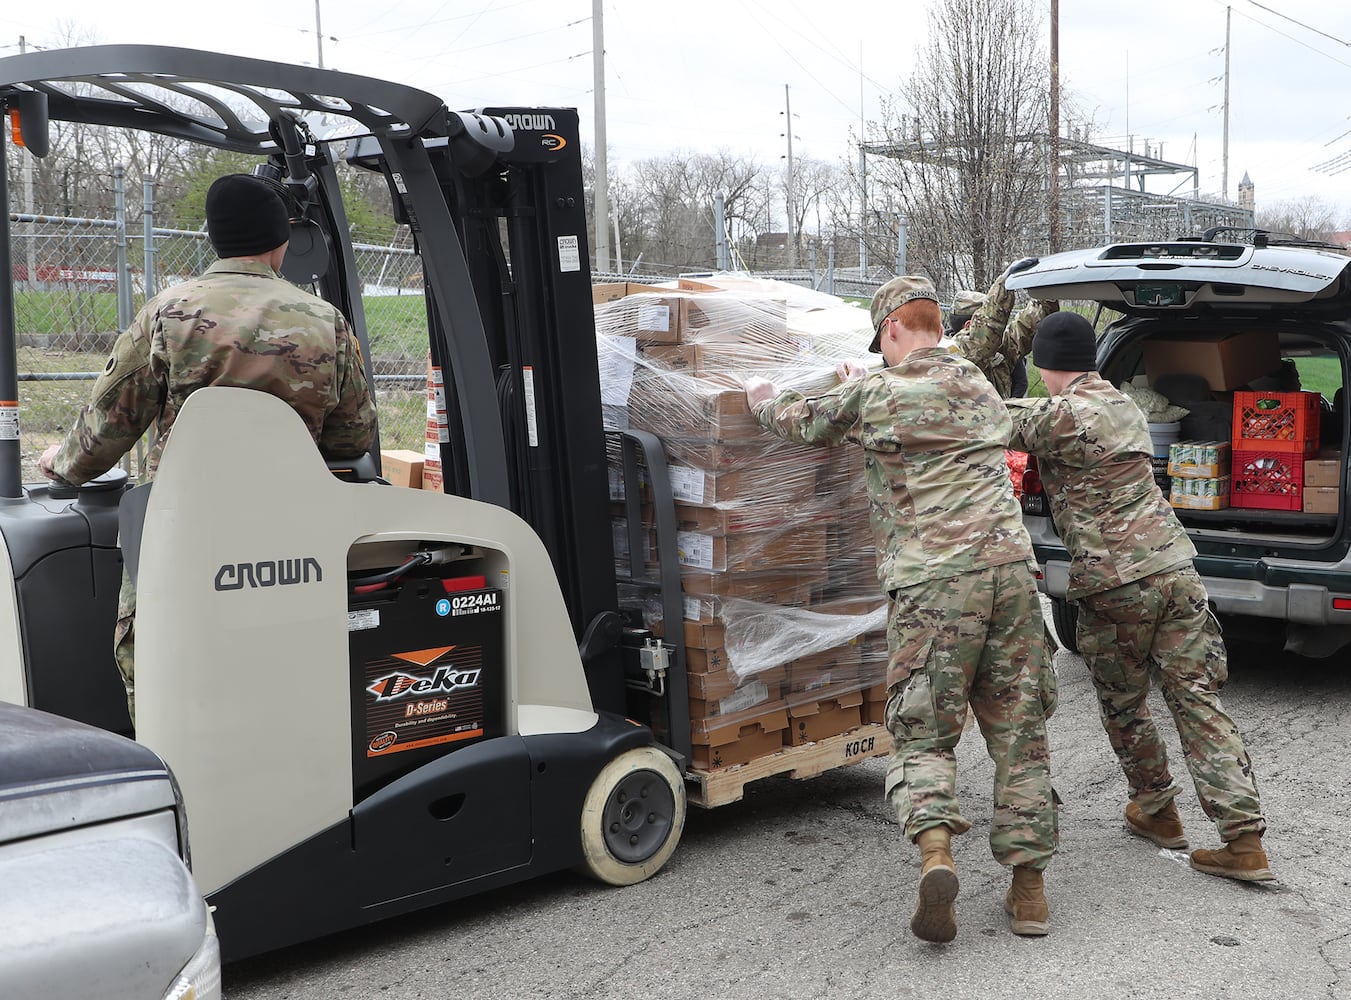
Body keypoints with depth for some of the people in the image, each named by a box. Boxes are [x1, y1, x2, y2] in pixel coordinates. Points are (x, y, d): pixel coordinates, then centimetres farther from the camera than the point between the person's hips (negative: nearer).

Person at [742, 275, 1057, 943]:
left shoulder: (873, 396, 2)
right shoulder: (981, 390, 20)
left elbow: (799, 422, 19)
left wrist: (761, 395, 40)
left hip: (933, 579, -4)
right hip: (1009, 564, 5)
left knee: (922, 731, 3)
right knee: (1018, 730, 9)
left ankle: (934, 850, -21)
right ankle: (1028, 884, 12)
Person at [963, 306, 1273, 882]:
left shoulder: (1062, 417, -11)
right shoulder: (1123, 405, 16)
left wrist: (981, 345, 7)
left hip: (1114, 585, -6)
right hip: (1175, 568, 7)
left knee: (1122, 704, 16)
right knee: (1197, 699, 5)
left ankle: (1157, 811, 32)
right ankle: (1244, 840, 1)